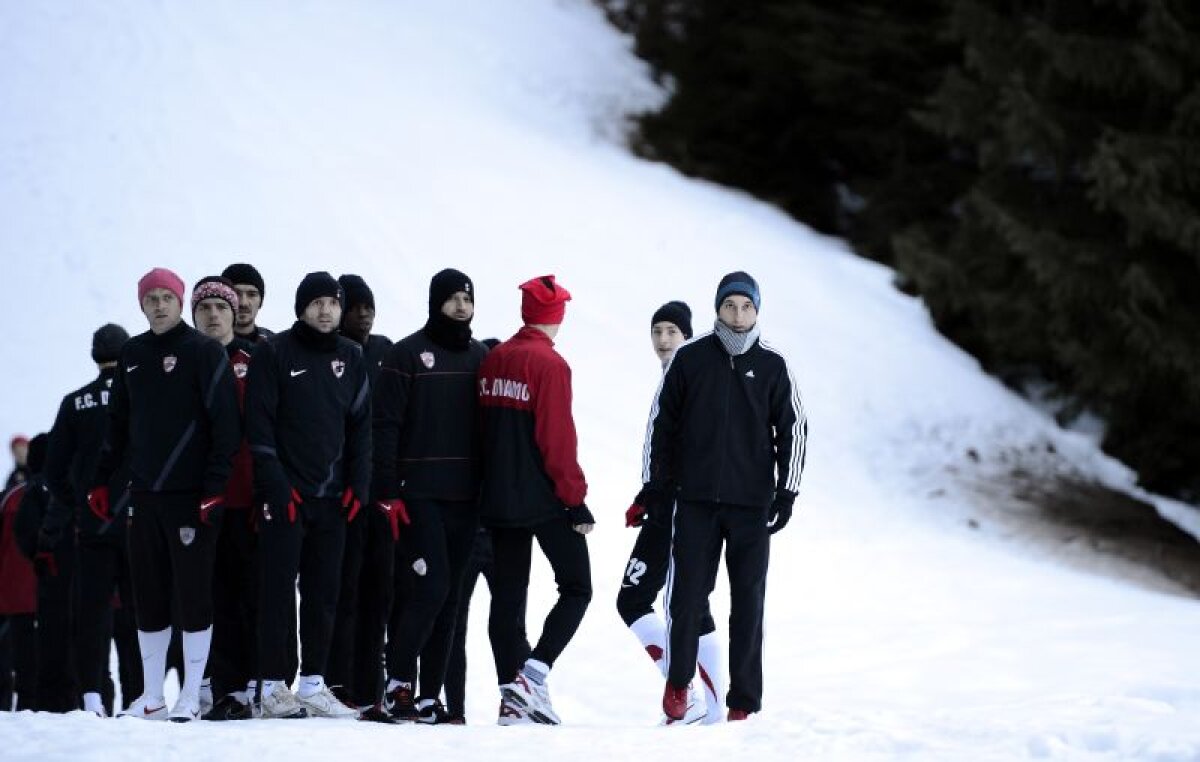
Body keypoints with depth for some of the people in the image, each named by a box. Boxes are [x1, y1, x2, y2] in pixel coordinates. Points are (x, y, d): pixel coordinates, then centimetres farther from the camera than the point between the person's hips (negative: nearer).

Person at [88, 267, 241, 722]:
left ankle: (191, 697, 2)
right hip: (143, 495, 6)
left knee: (192, 594, -4)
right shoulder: (133, 354, 13)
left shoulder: (204, 352, -4)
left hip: (190, 495, -5)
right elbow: (118, 423, 20)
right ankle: (152, 697, 13)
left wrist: (215, 487, -15)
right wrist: (102, 480, 15)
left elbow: (225, 423, -9)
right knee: (149, 596, 7)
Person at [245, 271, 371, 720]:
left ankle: (313, 685, 10)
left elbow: (361, 426, 14)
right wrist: (275, 487, -14)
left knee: (323, 594, 6)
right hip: (285, 495, -5)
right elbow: (259, 425, -7)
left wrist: (357, 485, 4)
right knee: (278, 592, -3)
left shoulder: (350, 358, 12)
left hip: (332, 497, 5)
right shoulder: (274, 354, -3)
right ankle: (274, 686, -1)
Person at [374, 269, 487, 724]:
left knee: (449, 597, 5)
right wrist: (388, 490, -13)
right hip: (420, 494, -5)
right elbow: (386, 425, -6)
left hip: (465, 497, 5)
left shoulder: (480, 357, 13)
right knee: (432, 585, -14)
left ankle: (429, 695, 8)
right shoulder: (409, 354, -2)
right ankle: (398, 681, -2)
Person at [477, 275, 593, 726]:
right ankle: (533, 675, -12)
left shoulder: (493, 361, 8)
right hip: (546, 501, -7)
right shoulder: (549, 364, -13)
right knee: (576, 588, 4)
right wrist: (575, 498, -12)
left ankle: (511, 696, 5)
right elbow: (558, 439, -17)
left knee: (507, 596, 8)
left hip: (498, 499, 7)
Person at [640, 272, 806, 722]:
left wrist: (787, 491, 1)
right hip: (695, 499, 0)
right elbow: (661, 422, 8)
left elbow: (794, 430, 8)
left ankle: (743, 701, 5)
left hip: (752, 501, 0)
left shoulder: (772, 366, 4)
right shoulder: (689, 359, 3)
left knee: (747, 601, 1)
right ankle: (678, 681, 15)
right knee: (687, 593, -1)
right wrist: (654, 485, 5)